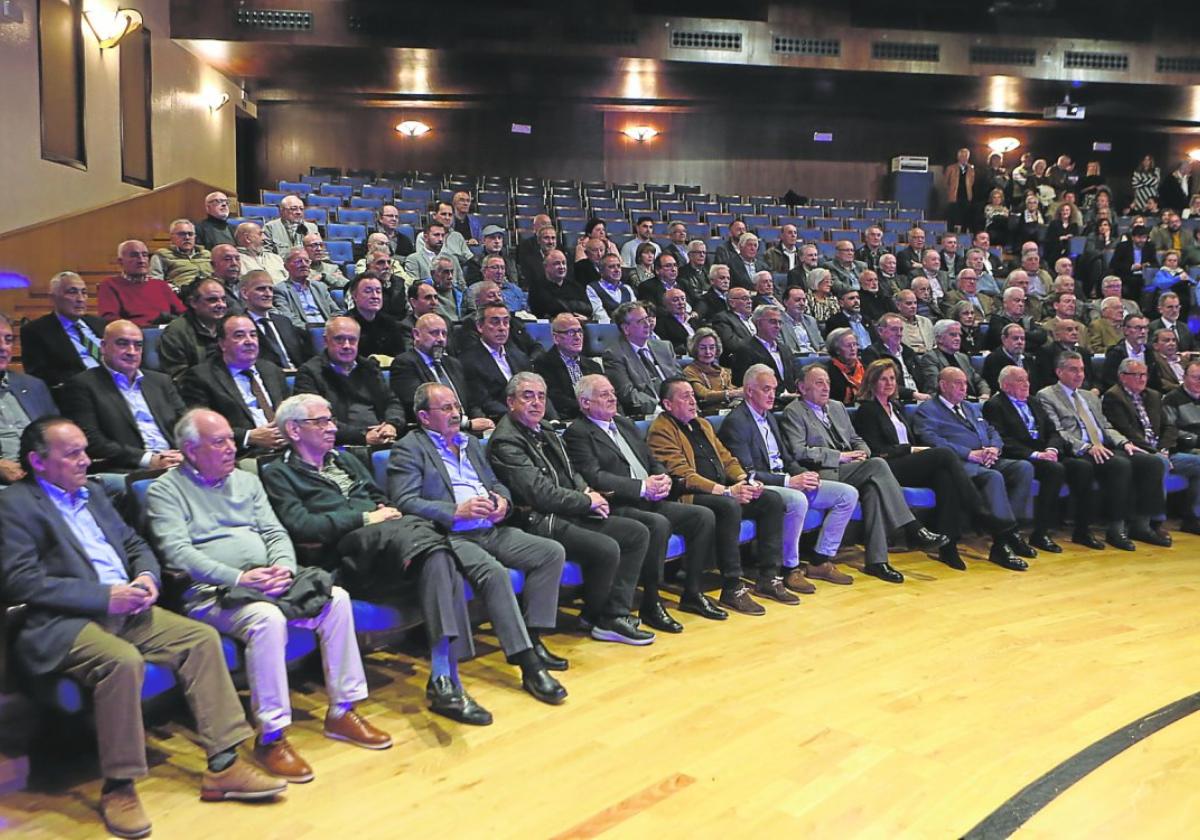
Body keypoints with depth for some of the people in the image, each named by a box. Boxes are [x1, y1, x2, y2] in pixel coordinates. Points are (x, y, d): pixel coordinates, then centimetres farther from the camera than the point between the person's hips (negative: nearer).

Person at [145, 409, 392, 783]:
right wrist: (238, 578, -22)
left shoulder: (247, 480, 20)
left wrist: (283, 567, -9)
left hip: (266, 580, 6)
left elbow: (276, 533, 14)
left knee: (337, 598, -16)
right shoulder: (165, 490, 2)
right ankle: (271, 736, -24)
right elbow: (177, 552, -11)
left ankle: (342, 711, -6)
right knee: (267, 618, -36)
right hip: (210, 592, -6)